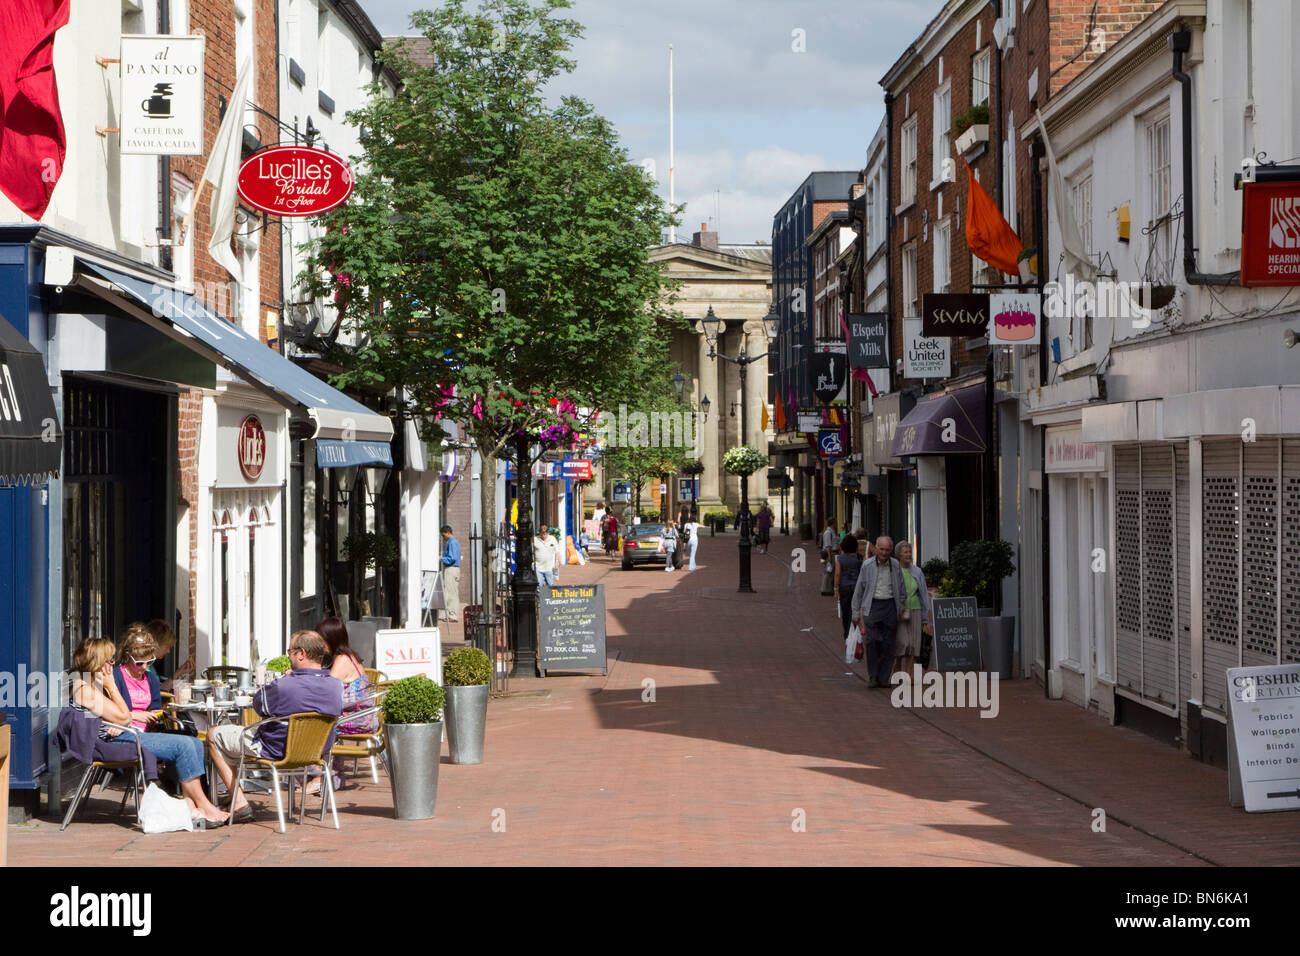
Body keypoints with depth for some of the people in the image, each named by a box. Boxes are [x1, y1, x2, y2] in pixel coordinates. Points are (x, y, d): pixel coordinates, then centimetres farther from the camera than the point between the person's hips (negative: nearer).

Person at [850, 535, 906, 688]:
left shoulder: (895, 566, 7)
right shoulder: (867, 566, 2)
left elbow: (902, 590, 16)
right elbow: (858, 590, 6)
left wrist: (900, 609, 11)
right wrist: (856, 613, 4)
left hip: (890, 606, 2)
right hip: (872, 606, -2)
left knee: (887, 643, 0)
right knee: (873, 640, -15)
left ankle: (883, 678, 7)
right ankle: (872, 675, -3)